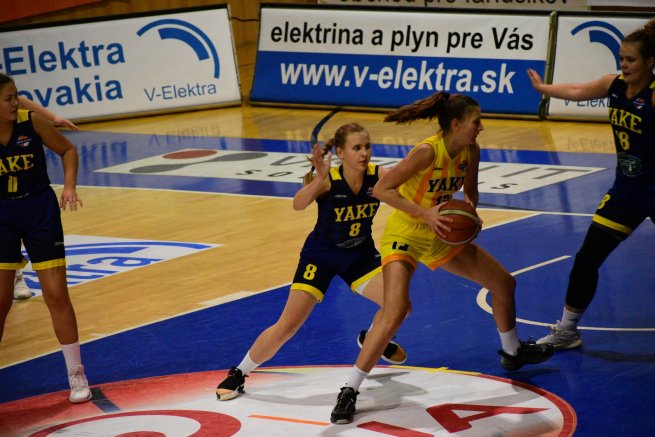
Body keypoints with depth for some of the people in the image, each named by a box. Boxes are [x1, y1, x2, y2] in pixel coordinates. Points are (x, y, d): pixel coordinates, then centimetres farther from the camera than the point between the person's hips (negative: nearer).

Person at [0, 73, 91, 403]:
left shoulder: (31, 122, -13)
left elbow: (67, 150, 2)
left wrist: (69, 186, -11)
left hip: (40, 212, 0)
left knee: (57, 295, 0)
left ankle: (76, 375, 12)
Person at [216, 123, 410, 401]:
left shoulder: (377, 175, -19)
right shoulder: (328, 180, -28)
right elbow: (298, 204, -44)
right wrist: (319, 179, -58)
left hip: (361, 255, 3)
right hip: (320, 256, -3)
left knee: (400, 306, -12)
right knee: (287, 327, -7)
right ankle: (238, 375, 12)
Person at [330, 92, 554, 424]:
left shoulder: (470, 153, -6)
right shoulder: (427, 152, -28)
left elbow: (470, 192, 12)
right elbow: (381, 190, -27)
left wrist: (469, 210, -11)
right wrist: (425, 213, -33)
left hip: (443, 236, 8)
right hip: (405, 236, -8)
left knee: (504, 283, 16)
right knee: (395, 312, -27)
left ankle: (512, 352, 42)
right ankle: (349, 392, -20)